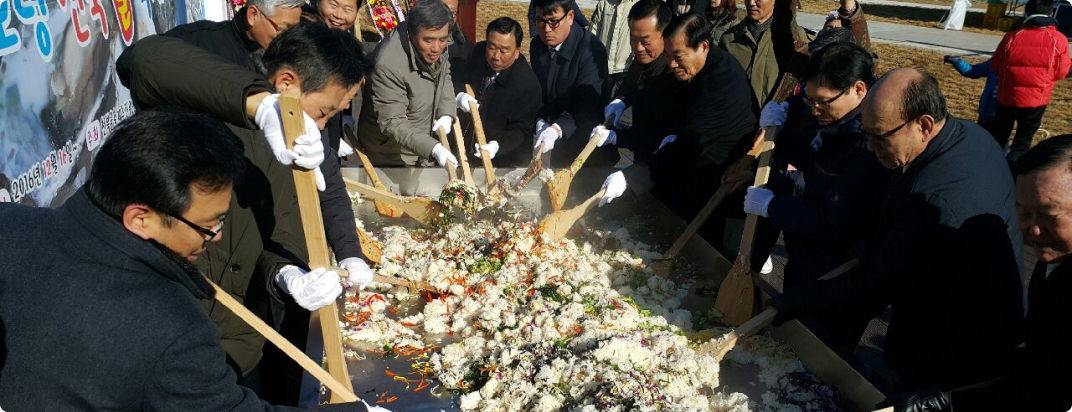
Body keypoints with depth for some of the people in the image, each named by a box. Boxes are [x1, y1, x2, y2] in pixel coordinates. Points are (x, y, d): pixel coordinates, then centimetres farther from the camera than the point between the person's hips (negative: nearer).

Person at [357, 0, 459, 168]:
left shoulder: (435, 46, -13)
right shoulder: (389, 66, -35)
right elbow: (392, 123, -32)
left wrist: (446, 114, -10)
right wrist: (433, 148, -44)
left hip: (421, 144, 7)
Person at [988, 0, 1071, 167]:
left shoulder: (1011, 36, -6)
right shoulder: (1059, 40, -9)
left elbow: (995, 65, 6)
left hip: (1007, 98, 1)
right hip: (1036, 101, -1)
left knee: (998, 140, 17)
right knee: (1022, 143, 13)